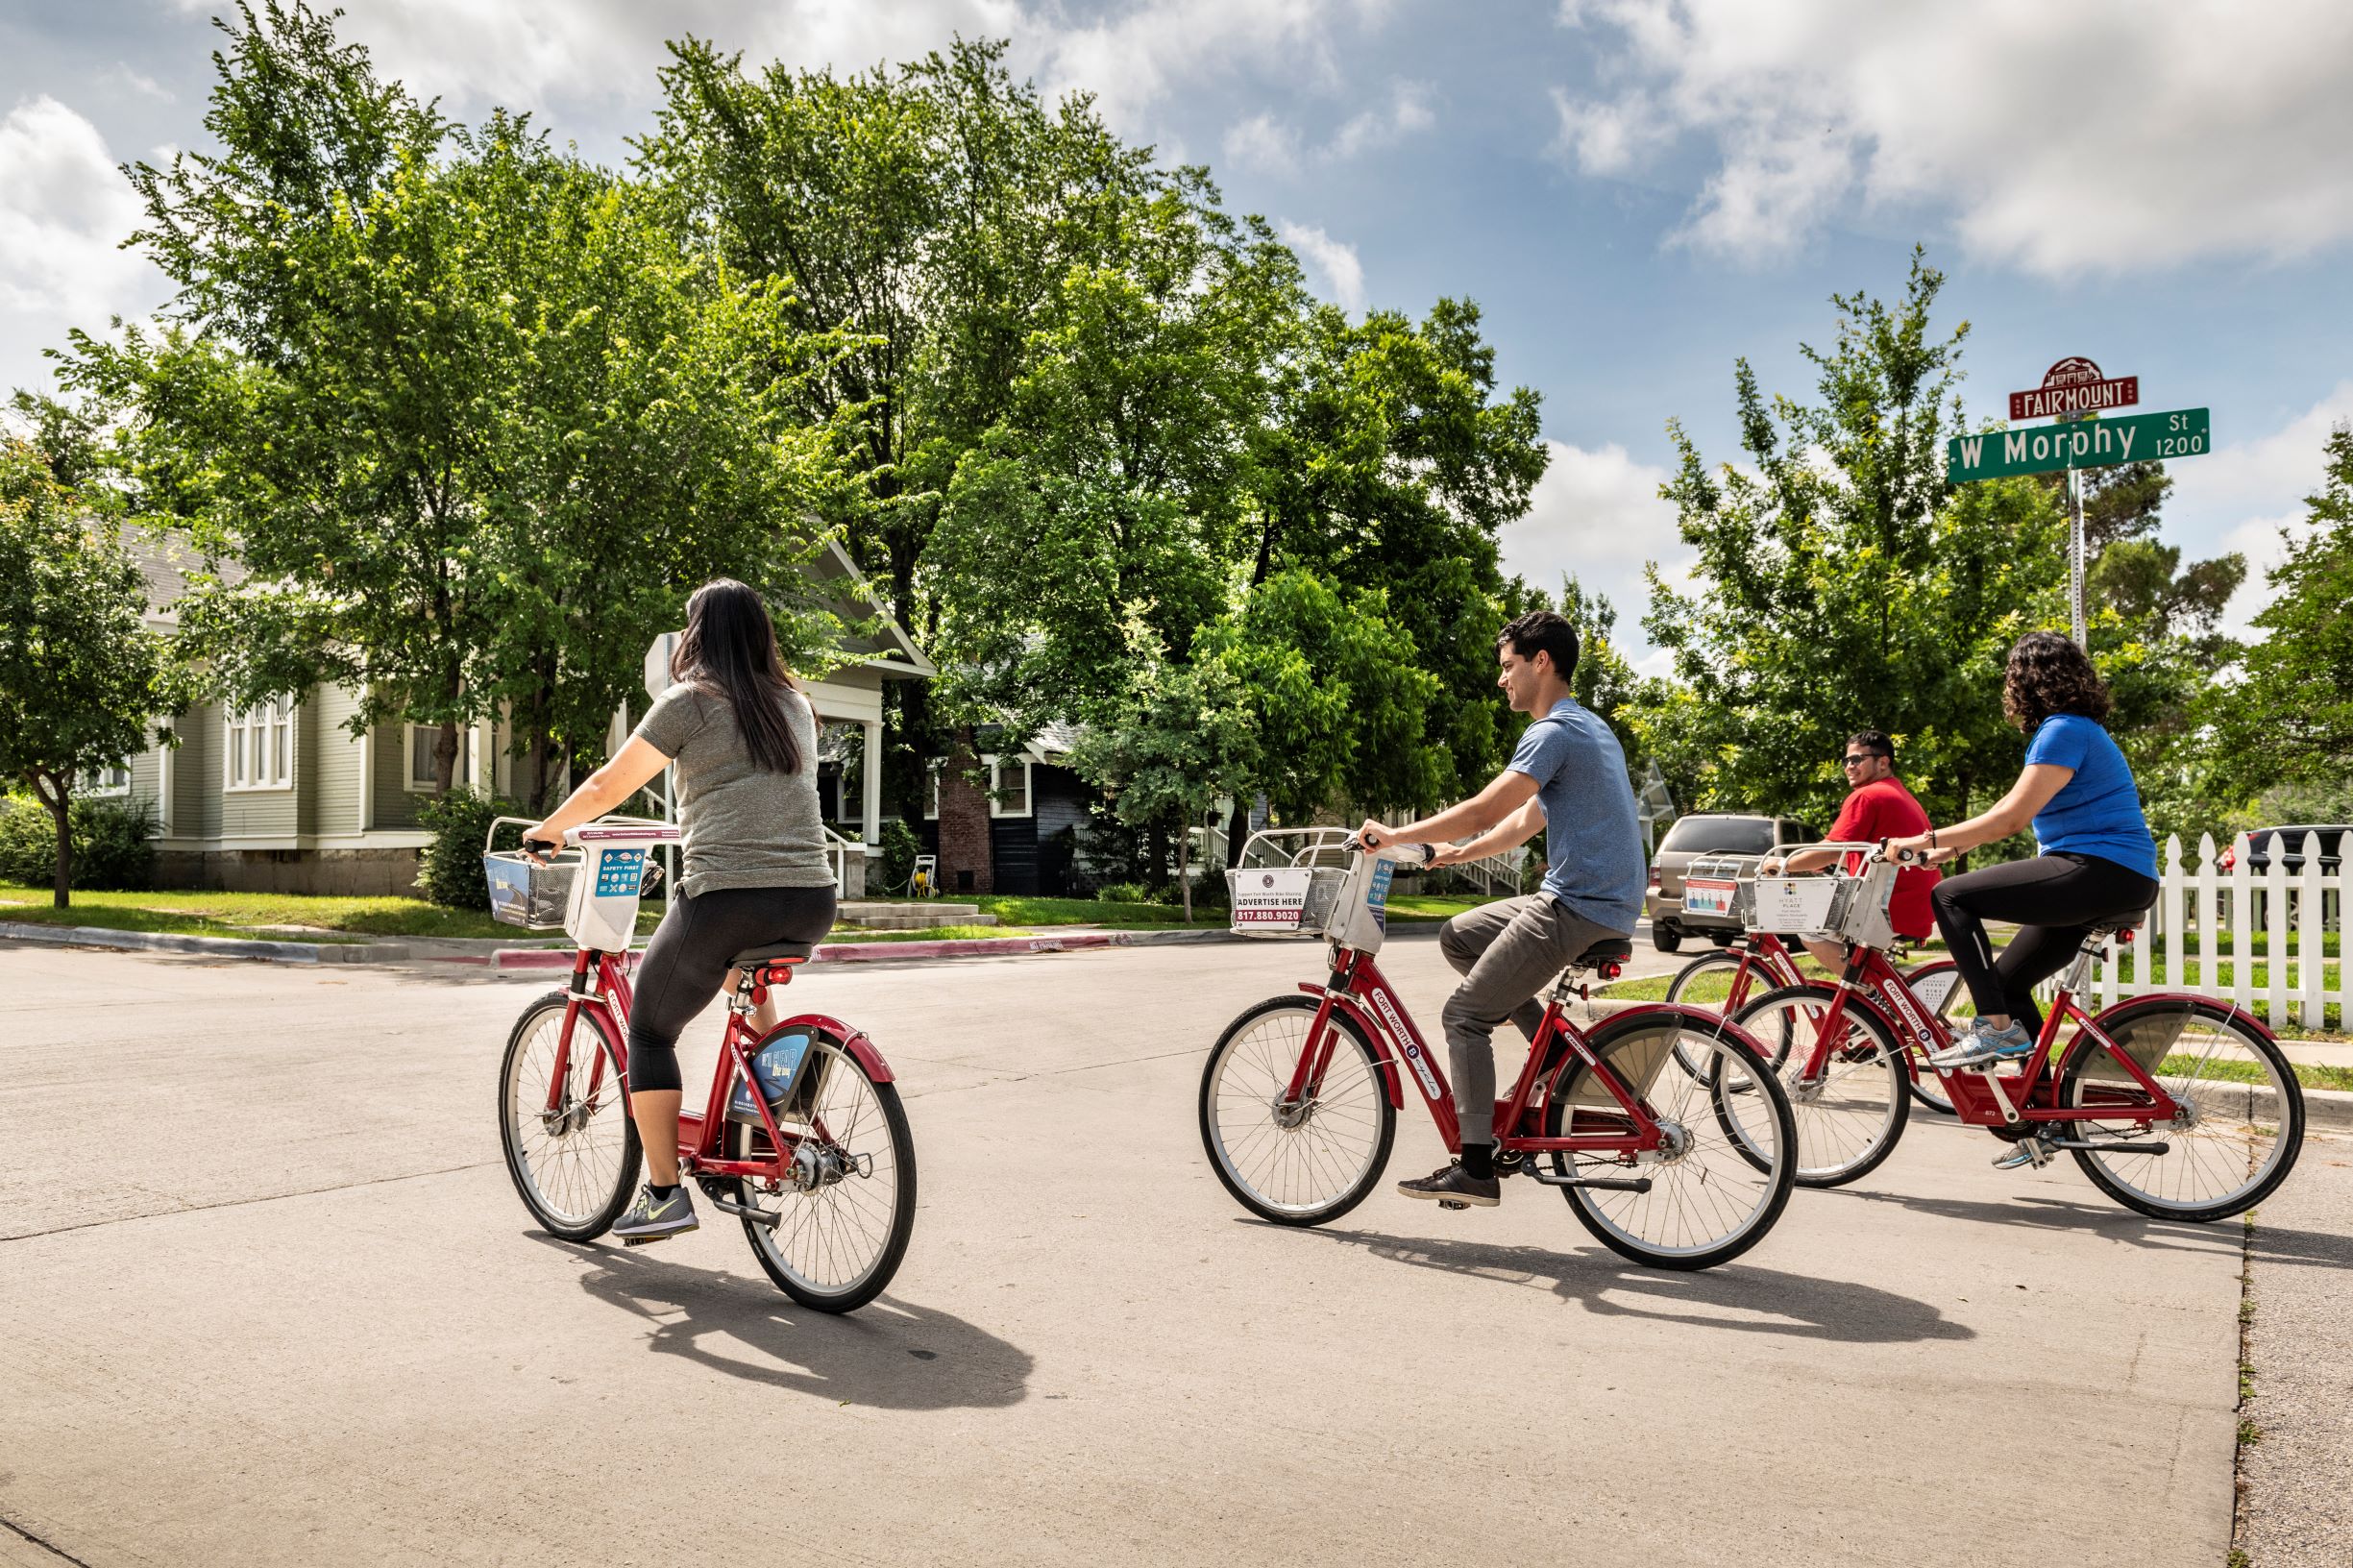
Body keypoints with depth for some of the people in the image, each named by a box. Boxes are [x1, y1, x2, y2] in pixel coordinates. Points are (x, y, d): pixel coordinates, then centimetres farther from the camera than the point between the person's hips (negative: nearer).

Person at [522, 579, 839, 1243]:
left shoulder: (689, 702, 1)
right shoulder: (796, 705, 17)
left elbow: (607, 788, 6)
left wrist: (547, 830, 23)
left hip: (727, 898, -6)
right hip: (811, 901, 6)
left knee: (650, 1030, 14)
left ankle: (664, 1193, 12)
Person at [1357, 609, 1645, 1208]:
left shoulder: (1555, 733, -14)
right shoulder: (1586, 727, 19)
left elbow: (1483, 811, -21)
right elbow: (1526, 821, 22)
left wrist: (1392, 835, -13)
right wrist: (1458, 853, 16)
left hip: (1578, 908, -10)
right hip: (1586, 897, 10)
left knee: (1466, 1015, -6)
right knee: (1458, 936, 17)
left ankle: (1475, 1170, -3)